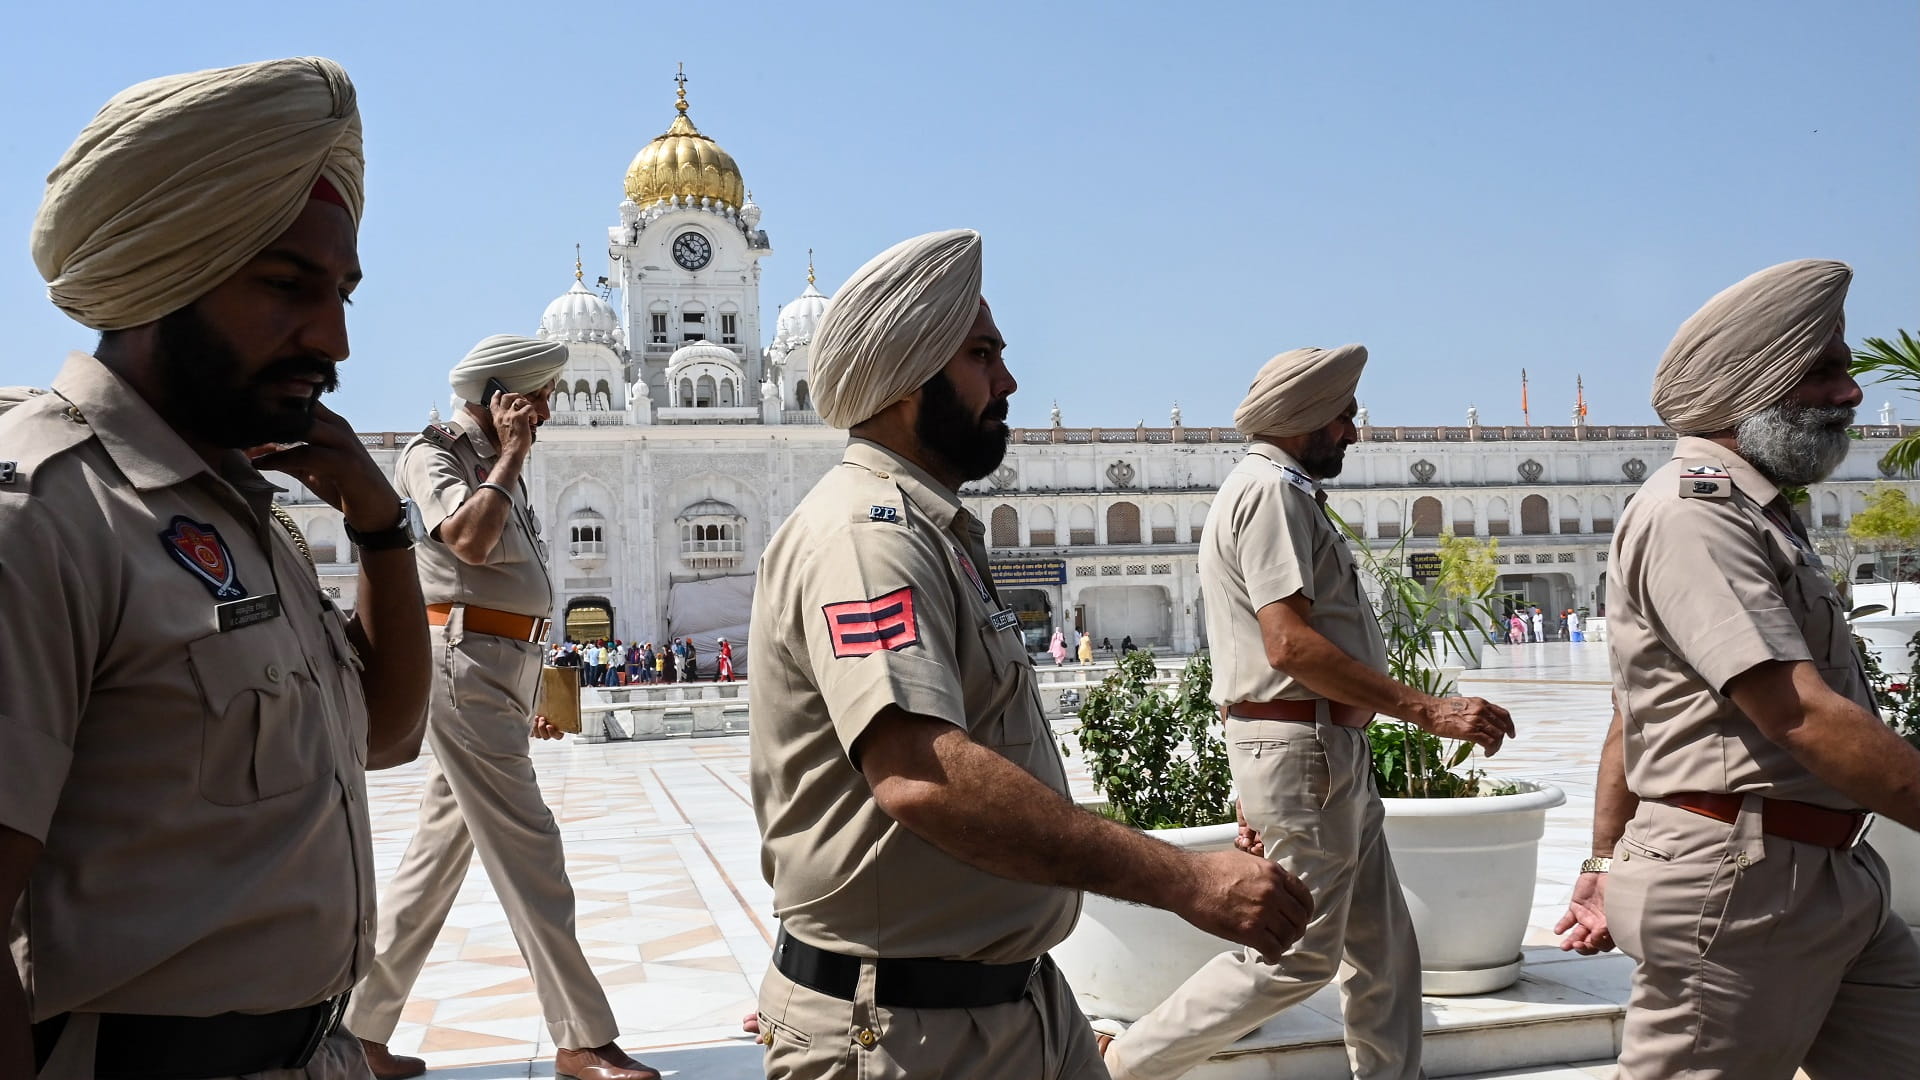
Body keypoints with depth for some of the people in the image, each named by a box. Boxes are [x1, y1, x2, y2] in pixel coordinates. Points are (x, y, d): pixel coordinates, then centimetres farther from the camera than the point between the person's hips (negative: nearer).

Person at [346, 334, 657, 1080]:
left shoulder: (494, 467, 21)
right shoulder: (433, 453, -5)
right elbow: (470, 540, -23)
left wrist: (531, 692, 23)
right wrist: (512, 455, -10)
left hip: (501, 668, 9)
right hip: (462, 662, -9)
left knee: (442, 846, 12)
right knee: (525, 847, -8)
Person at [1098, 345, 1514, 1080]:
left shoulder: (1281, 492, 19)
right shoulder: (1269, 490, -13)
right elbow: (1290, 643, -24)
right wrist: (1429, 711, -24)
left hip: (1332, 751, 10)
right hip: (1301, 749, -10)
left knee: (1383, 948, 14)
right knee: (1297, 956, -3)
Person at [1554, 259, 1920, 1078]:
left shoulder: (1752, 515, 17)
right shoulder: (1690, 512, -15)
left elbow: (1632, 716, 18)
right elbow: (1802, 717, -24)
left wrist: (1605, 866, 19)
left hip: (1831, 883, 9)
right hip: (1741, 885, -9)